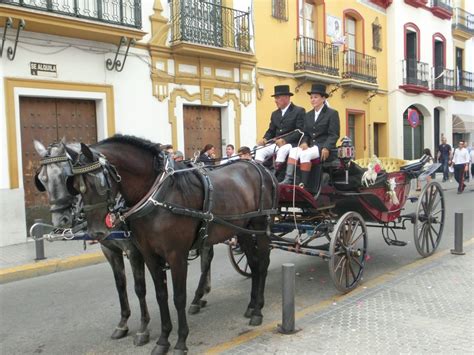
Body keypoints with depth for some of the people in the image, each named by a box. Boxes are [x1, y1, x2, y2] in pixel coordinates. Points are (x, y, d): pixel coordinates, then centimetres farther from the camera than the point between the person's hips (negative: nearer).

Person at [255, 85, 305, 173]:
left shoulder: (299, 111, -1)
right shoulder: (275, 114, 20)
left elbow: (300, 131, -12)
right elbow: (271, 131, 19)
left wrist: (285, 140, -24)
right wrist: (265, 139, -5)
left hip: (292, 144, -6)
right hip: (277, 143, 6)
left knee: (282, 149, -37)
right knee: (260, 149, -17)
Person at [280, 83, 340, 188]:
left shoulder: (332, 113, 3)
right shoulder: (308, 115, 21)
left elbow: (334, 135, -5)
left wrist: (326, 148, -20)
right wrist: (304, 142, -6)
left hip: (323, 146, -6)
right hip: (310, 145, 6)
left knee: (305, 154, -32)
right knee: (293, 151, -23)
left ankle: (303, 183, -28)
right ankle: (288, 179, -34)